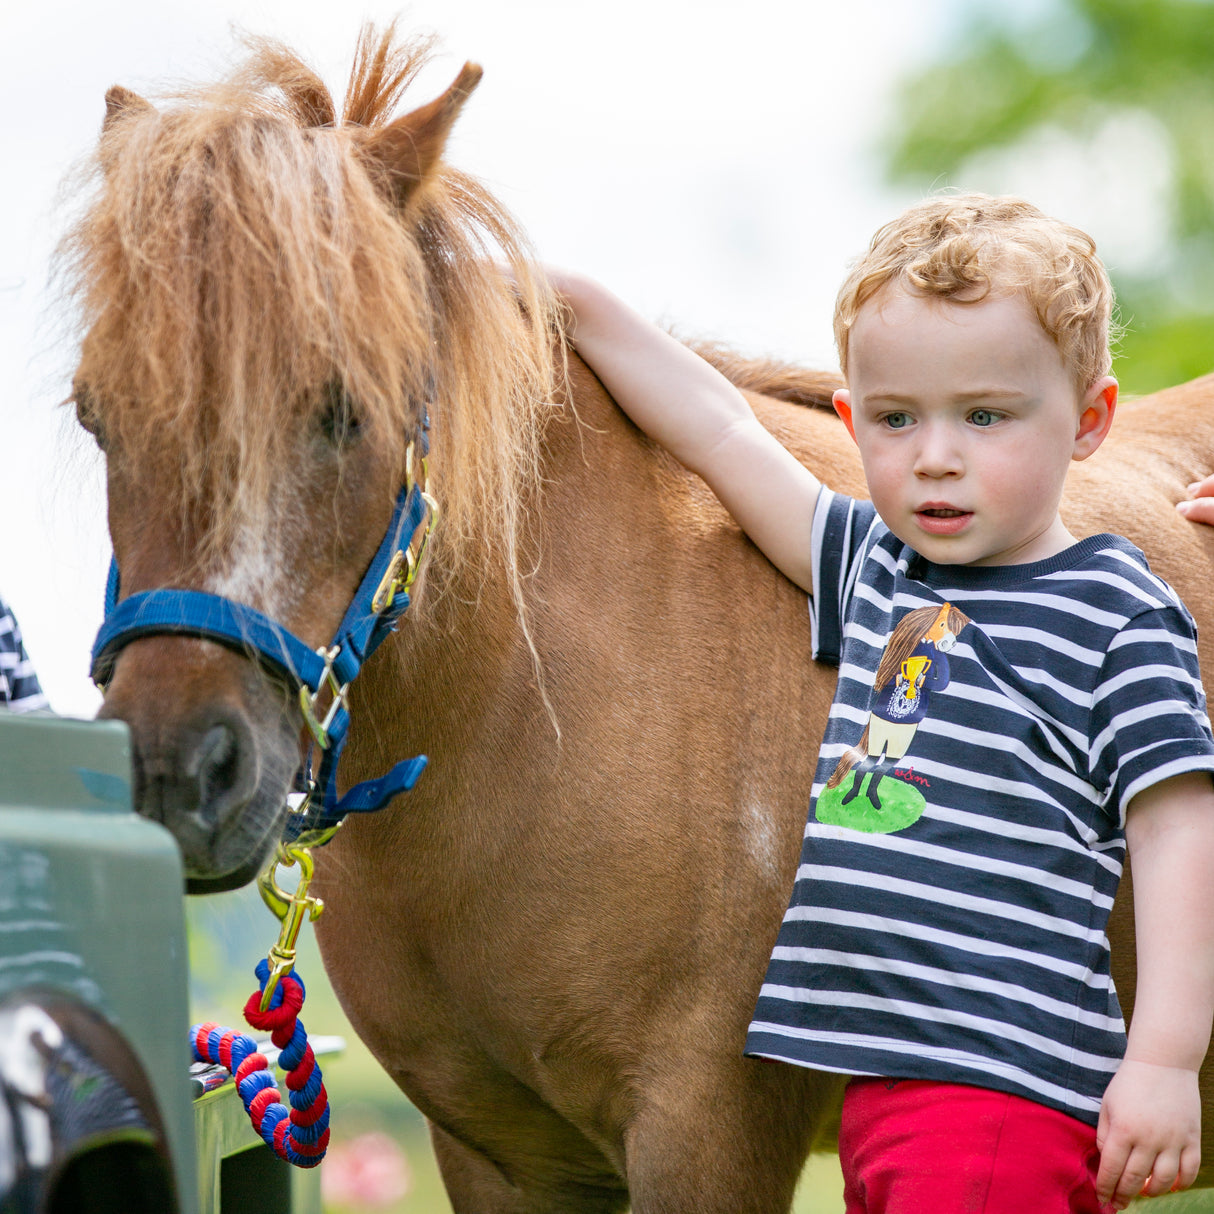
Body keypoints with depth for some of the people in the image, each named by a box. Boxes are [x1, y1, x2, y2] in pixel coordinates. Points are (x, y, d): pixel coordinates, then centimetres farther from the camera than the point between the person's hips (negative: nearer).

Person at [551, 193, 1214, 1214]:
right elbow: (719, 432, 22)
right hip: (883, 1090, 7)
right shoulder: (875, 567, 16)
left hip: (1003, 1092, -7)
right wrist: (575, 302, 21)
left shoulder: (1115, 613, -5)